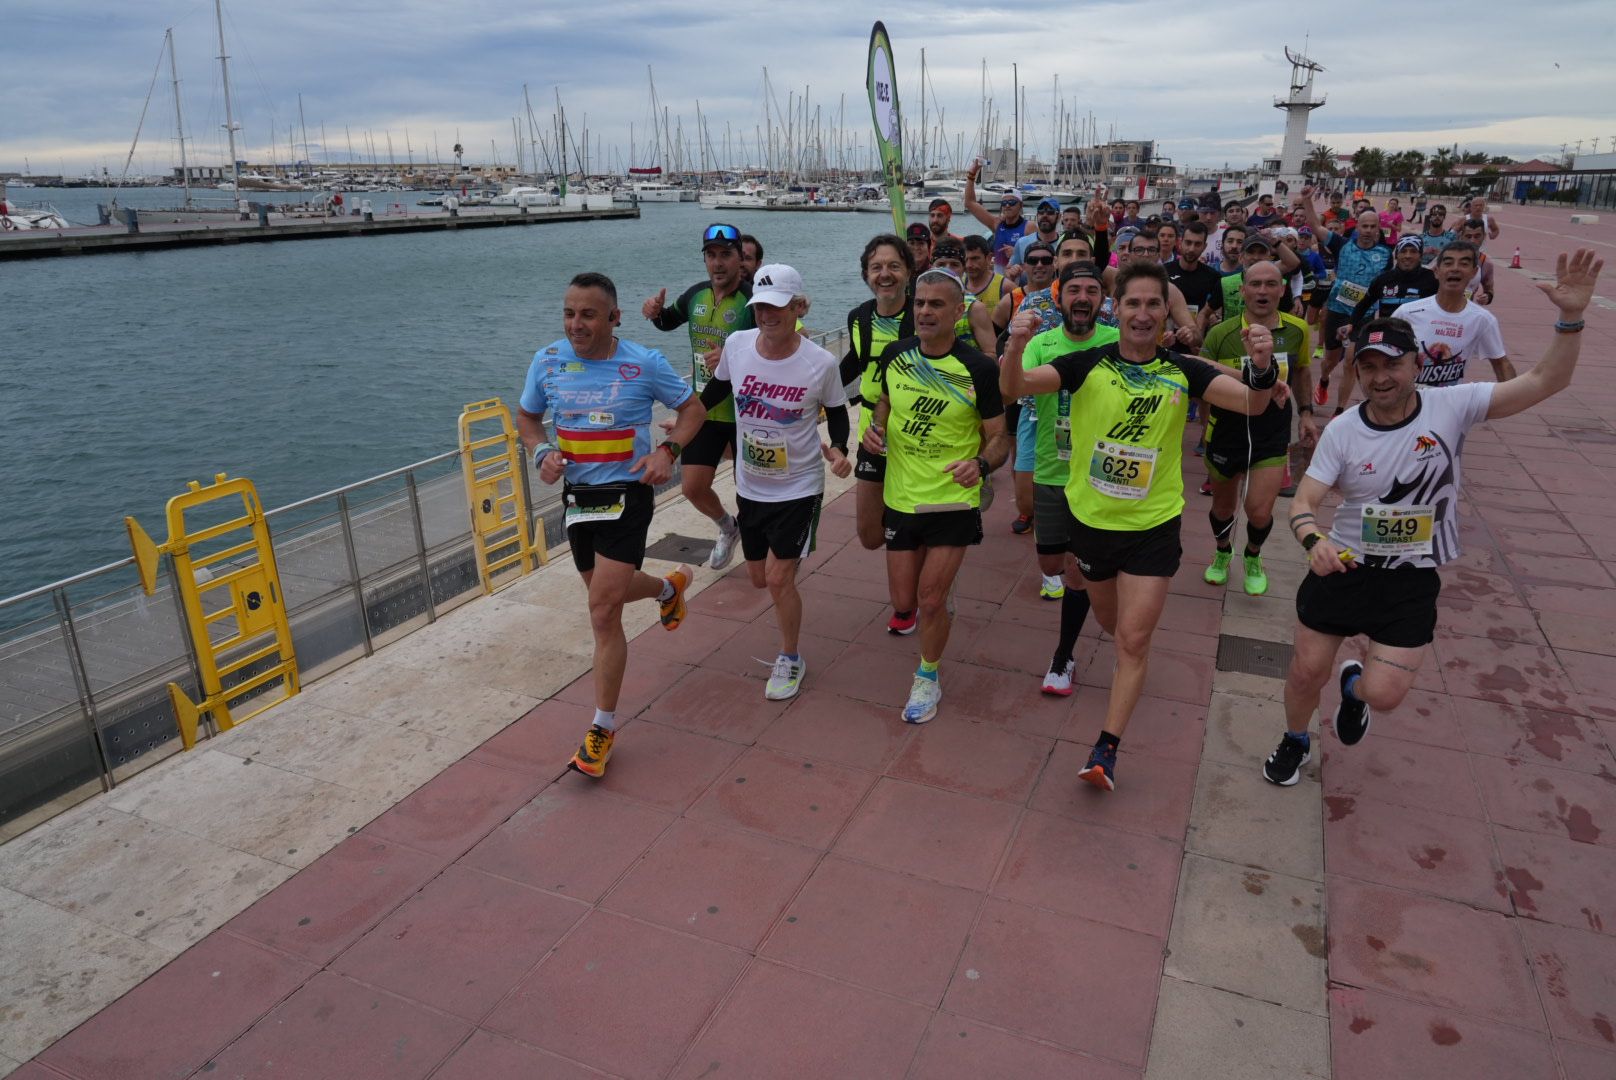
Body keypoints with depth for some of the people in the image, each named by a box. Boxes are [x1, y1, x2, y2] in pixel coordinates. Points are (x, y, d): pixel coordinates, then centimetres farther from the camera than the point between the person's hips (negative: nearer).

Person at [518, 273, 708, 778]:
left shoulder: (646, 364, -12)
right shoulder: (547, 361, -2)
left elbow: (693, 409, 1)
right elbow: (526, 417, 12)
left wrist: (667, 450, -18)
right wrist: (542, 452, -10)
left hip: (627, 495, -5)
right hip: (576, 494, 5)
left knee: (604, 611, -11)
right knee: (607, 592, 23)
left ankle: (603, 727, 3)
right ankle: (671, 587, 57)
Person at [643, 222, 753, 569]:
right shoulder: (696, 294, 2)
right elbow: (668, 322, 22)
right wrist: (656, 312, -1)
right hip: (703, 410, 5)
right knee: (692, 488, 7)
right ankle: (728, 528, 37)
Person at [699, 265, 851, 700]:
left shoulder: (821, 363, -18)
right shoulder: (736, 345, -10)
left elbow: (837, 413, -1)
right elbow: (717, 390, 10)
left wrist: (837, 449, -18)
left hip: (799, 487, -4)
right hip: (750, 485, 4)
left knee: (778, 578, -5)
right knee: (759, 577, 15)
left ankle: (791, 660, 19)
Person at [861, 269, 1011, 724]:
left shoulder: (978, 369, -14)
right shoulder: (895, 355, -2)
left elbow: (999, 438, -7)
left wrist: (981, 463, -29)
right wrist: (876, 426, -5)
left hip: (953, 501, -4)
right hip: (901, 497, 4)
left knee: (929, 600, -5)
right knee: (904, 601, 11)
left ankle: (928, 679, 22)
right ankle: (942, 601, 50)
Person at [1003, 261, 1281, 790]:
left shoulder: (1184, 372, -6)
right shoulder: (1089, 365, -9)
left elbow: (1252, 404, -17)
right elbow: (1016, 387, -20)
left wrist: (1262, 367, -39)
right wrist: (1016, 347, -41)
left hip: (1153, 525, -1)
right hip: (1091, 518, 1)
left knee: (1134, 638, -5)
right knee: (1111, 623, 22)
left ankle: (1106, 748, 5)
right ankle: (1127, 660, 57)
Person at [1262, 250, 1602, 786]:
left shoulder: (1450, 406, -10)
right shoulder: (1342, 431, -9)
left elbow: (1546, 380, -13)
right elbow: (1303, 504, -11)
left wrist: (1570, 316, -27)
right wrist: (1314, 539, -33)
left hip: (1412, 581, 0)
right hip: (1343, 568, 1)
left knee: (1384, 694, -6)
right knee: (1306, 671, 9)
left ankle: (1355, 685, 33)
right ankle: (1295, 742, 40)